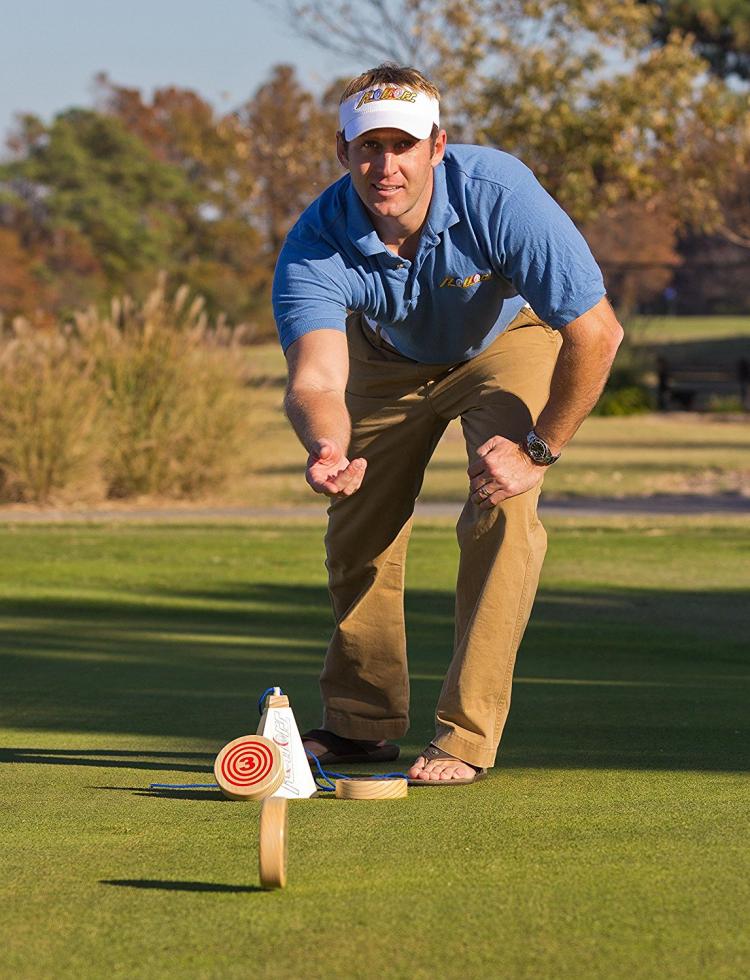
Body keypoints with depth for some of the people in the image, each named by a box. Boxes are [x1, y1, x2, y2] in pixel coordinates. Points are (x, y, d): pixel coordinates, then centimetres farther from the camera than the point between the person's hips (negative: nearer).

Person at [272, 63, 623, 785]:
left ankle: (467, 734, -18)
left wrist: (538, 449, -30)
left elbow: (597, 331, -34)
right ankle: (362, 723, 22)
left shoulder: (499, 196, -39)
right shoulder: (315, 245, -33)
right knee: (359, 526, 2)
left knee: (500, 510, -22)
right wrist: (325, 446, -68)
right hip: (391, 354, 3)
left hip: (511, 335, -3)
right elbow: (315, 378, -45)